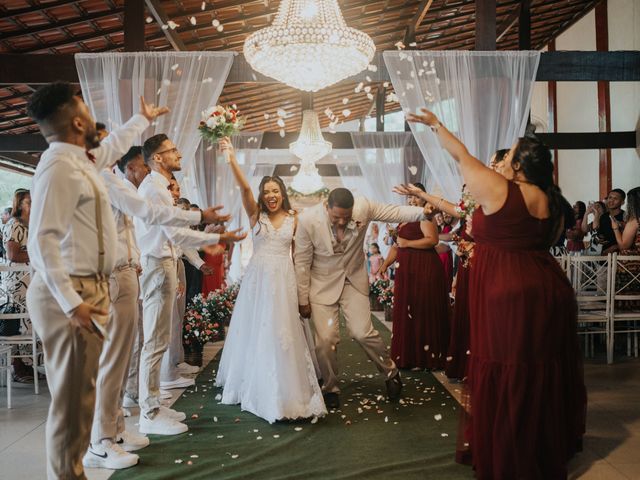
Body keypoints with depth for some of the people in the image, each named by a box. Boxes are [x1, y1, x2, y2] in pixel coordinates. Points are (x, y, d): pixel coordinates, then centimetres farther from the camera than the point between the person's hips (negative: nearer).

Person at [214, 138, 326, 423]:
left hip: (284, 280, 0)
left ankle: (283, 389, 14)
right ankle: (254, 385, 28)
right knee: (255, 331, 9)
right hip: (258, 278, 0)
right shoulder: (256, 215, 2)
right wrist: (231, 160, -28)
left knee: (282, 333, 2)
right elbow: (244, 188, -14)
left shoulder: (293, 219, 6)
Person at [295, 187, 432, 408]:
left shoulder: (364, 207, -17)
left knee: (363, 332, -9)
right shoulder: (308, 220, -20)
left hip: (354, 280, 1)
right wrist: (303, 299, -5)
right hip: (323, 284, -1)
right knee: (325, 340, -6)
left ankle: (390, 371, 20)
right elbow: (302, 262, -11)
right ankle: (330, 388, 20)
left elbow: (395, 212, -8)